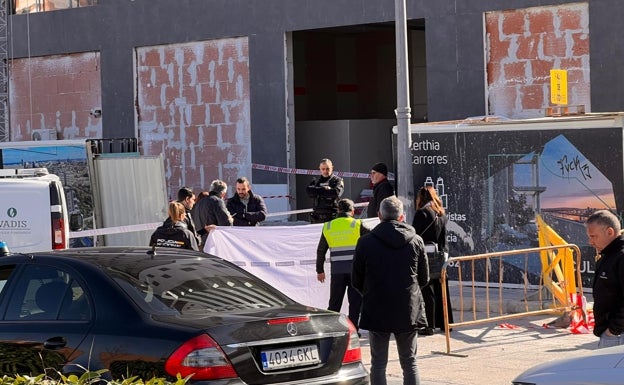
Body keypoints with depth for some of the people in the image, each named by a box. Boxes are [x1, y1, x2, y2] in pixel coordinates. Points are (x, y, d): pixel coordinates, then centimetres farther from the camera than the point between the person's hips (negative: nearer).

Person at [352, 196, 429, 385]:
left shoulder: (366, 242, -7)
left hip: (376, 312, -2)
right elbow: (424, 279, 9)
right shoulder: (416, 241, 0)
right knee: (409, 362, 11)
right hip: (409, 312, 2)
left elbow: (356, 281, 0)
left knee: (378, 364, 6)